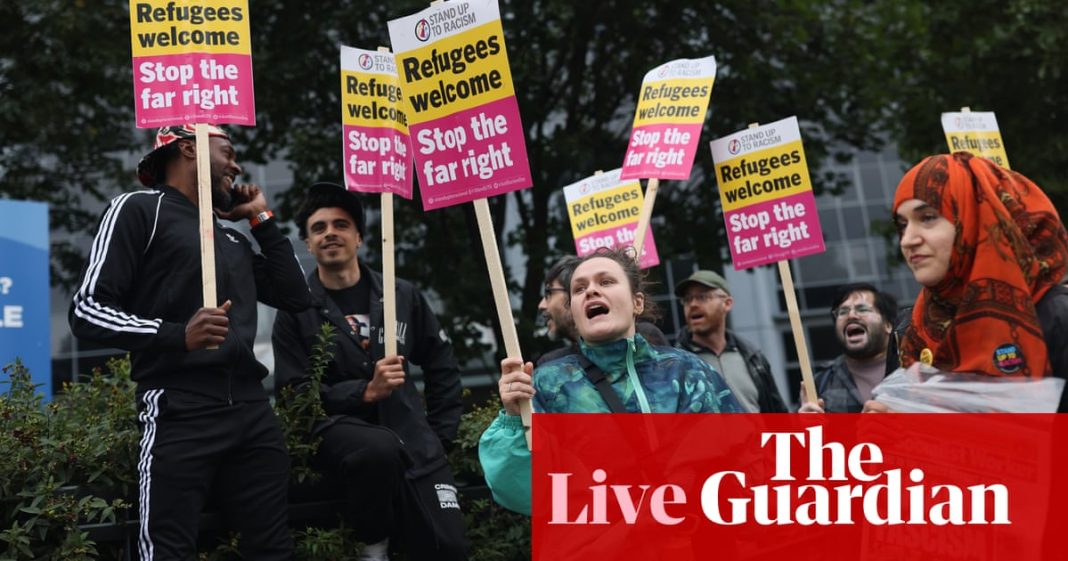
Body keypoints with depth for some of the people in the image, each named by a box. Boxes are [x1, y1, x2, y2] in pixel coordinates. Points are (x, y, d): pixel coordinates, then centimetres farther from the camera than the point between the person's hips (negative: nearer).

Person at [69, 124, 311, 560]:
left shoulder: (233, 238, 23)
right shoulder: (140, 209, 2)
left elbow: (296, 297, 19)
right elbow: (88, 310, -6)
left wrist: (262, 220, 18)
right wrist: (177, 334, -21)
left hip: (252, 409, 7)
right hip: (180, 413, -7)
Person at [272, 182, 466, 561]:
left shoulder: (403, 296, 10)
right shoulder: (297, 309, 1)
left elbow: (442, 365, 18)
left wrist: (440, 434, 10)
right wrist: (366, 391, -17)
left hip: (409, 434, 2)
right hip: (336, 427, -2)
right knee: (381, 448, -38)